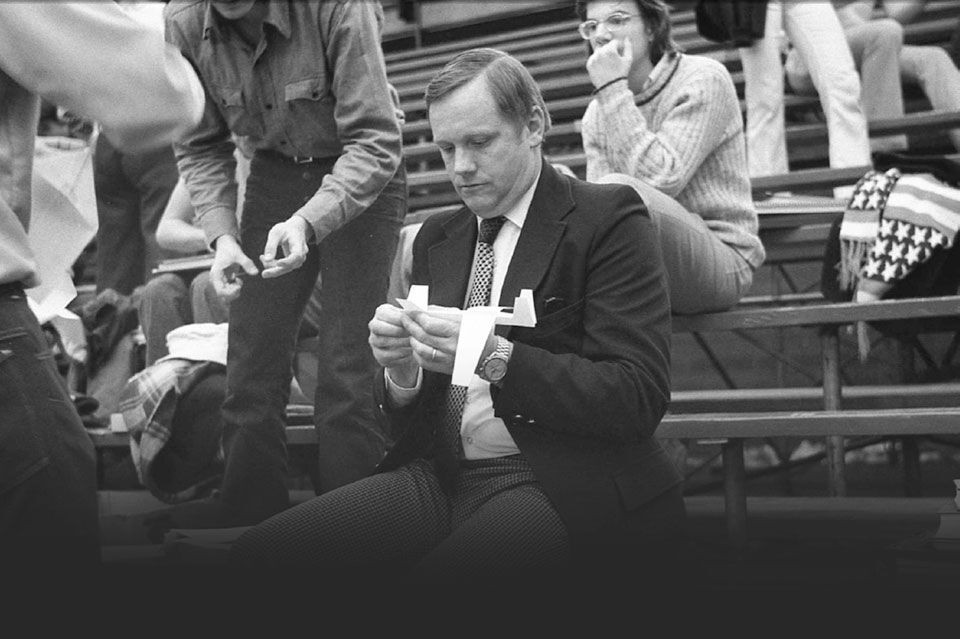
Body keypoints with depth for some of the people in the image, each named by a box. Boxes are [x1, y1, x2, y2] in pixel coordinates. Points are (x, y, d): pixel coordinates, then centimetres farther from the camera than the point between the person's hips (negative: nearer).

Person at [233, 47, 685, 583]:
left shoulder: (608, 218, -1)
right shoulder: (438, 237, 18)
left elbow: (639, 398, -12)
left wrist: (495, 358, -21)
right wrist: (402, 367, -6)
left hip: (562, 489, -6)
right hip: (446, 475, 6)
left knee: (437, 575, -35)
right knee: (260, 551, -15)